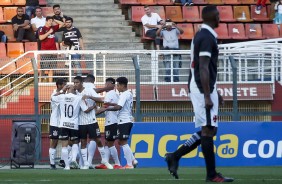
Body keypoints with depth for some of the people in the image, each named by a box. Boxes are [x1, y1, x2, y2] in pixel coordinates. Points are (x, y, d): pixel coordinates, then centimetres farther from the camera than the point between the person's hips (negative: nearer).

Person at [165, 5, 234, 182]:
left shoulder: (201, 35, 17)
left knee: (209, 129, 13)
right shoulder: (207, 37, -14)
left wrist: (214, 92, 27)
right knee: (208, 130, -6)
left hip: (200, 88, 10)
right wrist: (207, 96, -22)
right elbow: (203, 68, -20)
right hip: (203, 88, -10)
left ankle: (175, 156, 11)